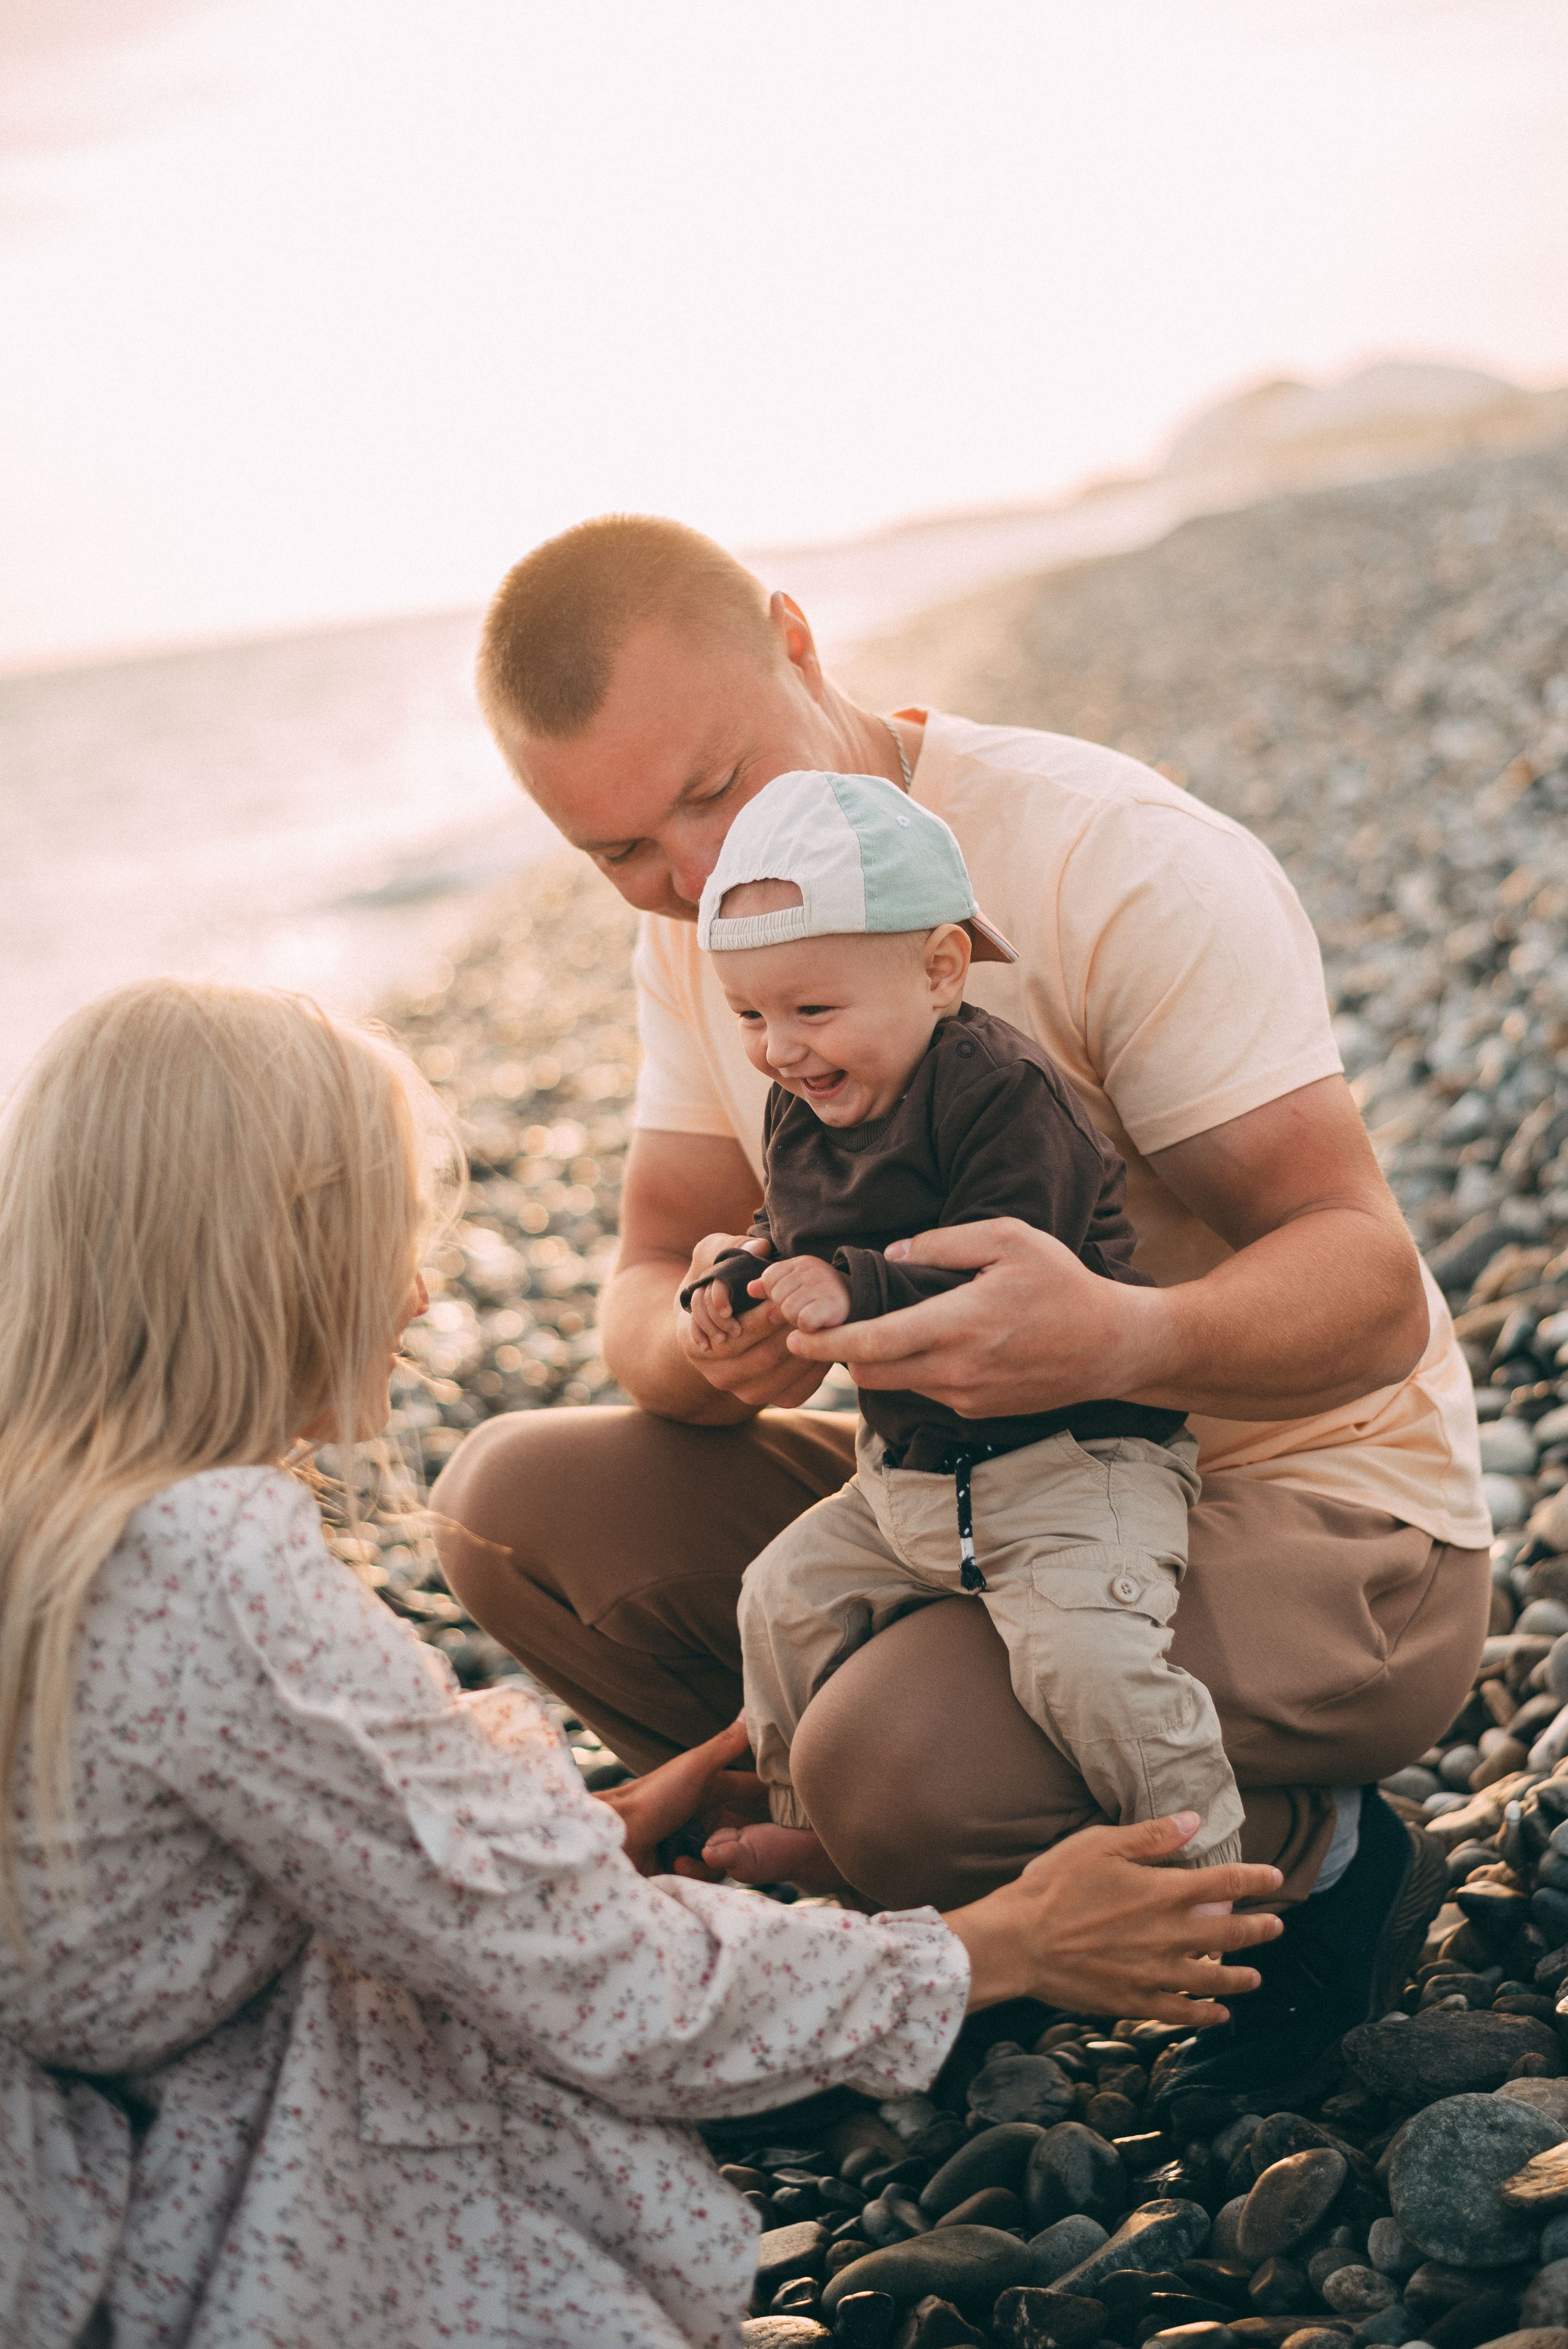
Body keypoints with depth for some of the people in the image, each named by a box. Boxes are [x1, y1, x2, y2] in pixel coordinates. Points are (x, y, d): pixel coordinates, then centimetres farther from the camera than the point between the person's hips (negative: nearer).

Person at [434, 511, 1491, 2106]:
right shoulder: (701, 925, 1)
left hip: (1313, 1520, -7)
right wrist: (705, 1347, -25)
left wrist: (1116, 1341, -47)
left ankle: (1308, 1865, -2)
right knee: (511, 1501, -5)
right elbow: (650, 1281, 2)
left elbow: (1373, 1288, -24)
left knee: (897, 1766, -33)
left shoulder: (1120, 864, -21)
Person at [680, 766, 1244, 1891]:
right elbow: (794, 1234, 18)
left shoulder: (1001, 1092, -23)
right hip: (908, 1471, 9)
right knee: (789, 1593, 14)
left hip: (1073, 1459, -9)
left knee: (1081, 1652, -26)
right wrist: (740, 1284, -3)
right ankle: (817, 1829, 34)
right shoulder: (802, 1111, 5)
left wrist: (858, 1290, -35)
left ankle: (1208, 1865, -6)